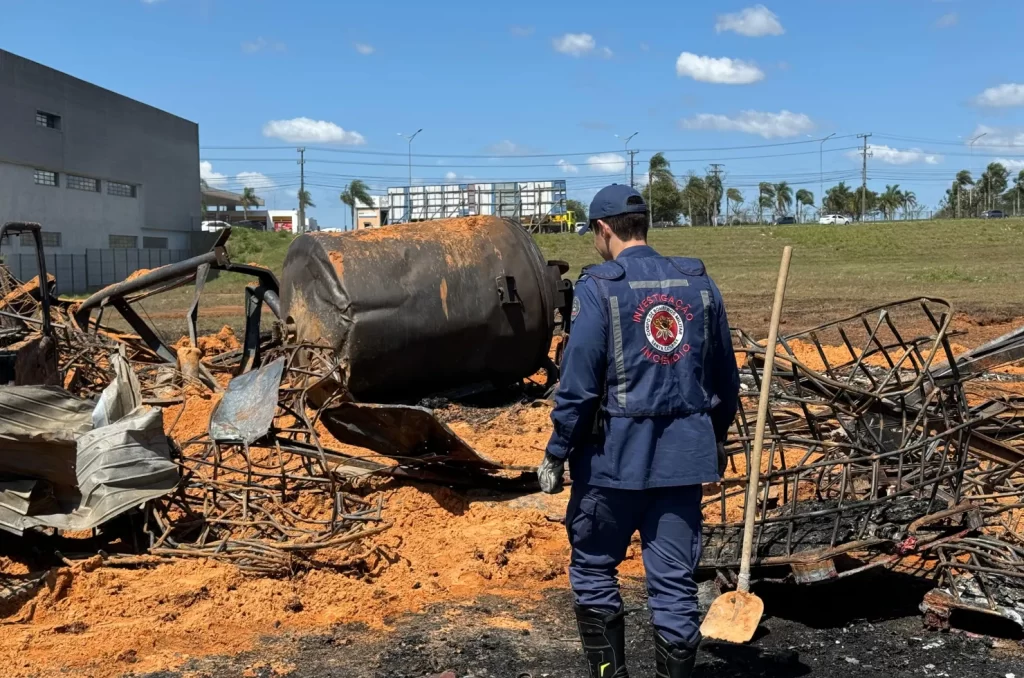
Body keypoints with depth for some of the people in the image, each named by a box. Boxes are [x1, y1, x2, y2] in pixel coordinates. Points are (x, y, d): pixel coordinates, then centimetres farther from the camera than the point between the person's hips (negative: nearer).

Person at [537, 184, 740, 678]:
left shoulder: (599, 287, -9)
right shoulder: (700, 283, 6)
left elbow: (578, 384, -13)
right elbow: (725, 379, 13)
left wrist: (556, 455, -3)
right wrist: (715, 437, 26)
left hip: (615, 453, -4)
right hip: (684, 454, 4)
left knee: (593, 569, 15)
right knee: (675, 581, 10)